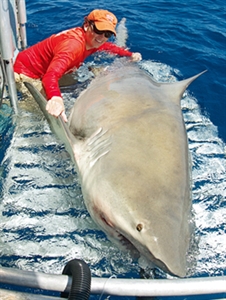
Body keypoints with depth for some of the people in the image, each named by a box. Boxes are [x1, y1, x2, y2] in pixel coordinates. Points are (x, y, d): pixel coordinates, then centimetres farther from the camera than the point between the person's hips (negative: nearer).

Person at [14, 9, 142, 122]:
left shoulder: (91, 40, -7)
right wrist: (55, 98, -70)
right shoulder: (74, 44, -36)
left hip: (44, 70, 9)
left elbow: (109, 47, 17)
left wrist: (130, 55, 7)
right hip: (26, 72, -9)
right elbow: (51, 75, -51)